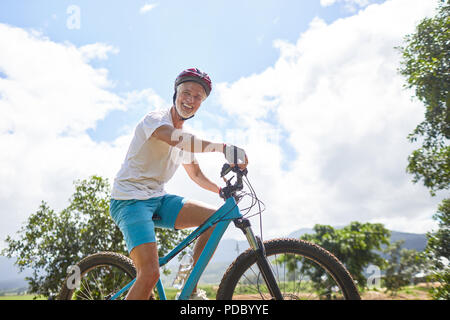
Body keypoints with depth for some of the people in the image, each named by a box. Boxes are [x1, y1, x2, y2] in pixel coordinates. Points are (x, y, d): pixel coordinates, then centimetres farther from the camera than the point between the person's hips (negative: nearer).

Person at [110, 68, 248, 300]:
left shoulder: (187, 138, 13)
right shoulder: (156, 118, -11)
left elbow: (195, 174, 20)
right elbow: (174, 138, -35)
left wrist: (222, 190, 2)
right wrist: (223, 148, -45)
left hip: (158, 199, 8)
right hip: (130, 200, -7)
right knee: (150, 274, -22)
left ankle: (190, 291, 3)